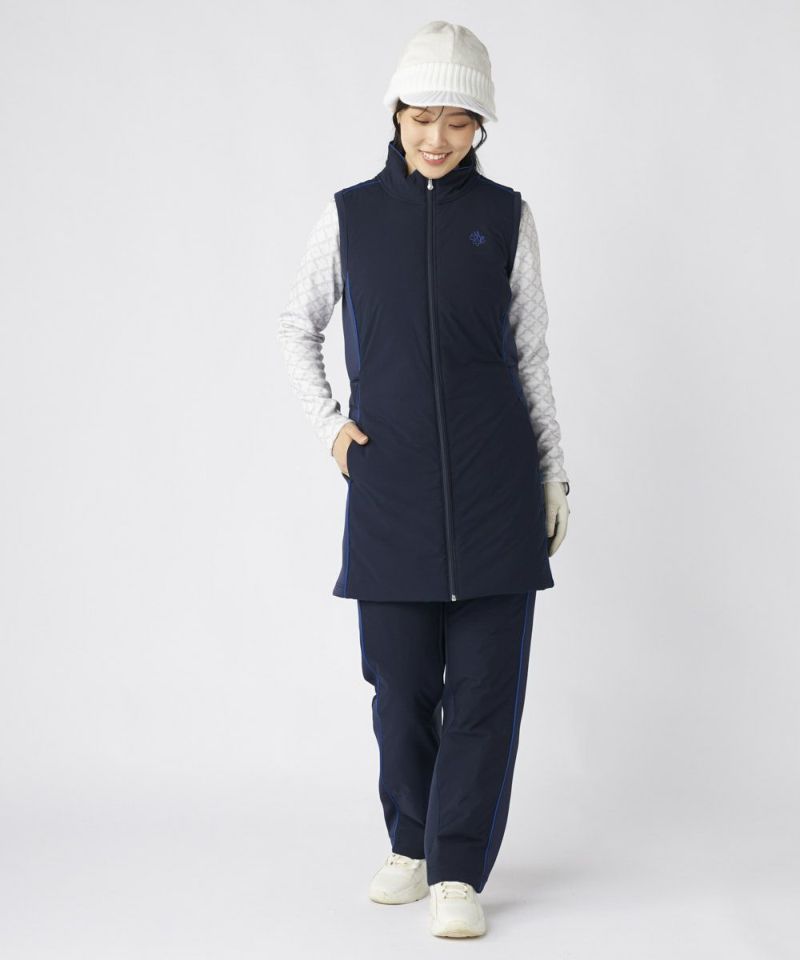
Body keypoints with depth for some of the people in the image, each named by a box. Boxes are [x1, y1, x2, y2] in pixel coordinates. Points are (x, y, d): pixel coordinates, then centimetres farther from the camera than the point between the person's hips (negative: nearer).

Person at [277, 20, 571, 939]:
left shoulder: (506, 216, 5)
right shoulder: (349, 215, 6)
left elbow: (531, 356, 10)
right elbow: (297, 328, 18)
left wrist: (555, 478, 8)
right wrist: (327, 423, 5)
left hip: (496, 482, 0)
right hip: (390, 484, 1)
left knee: (485, 683, -3)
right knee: (403, 683, 6)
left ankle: (458, 873, 4)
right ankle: (411, 845, 25)